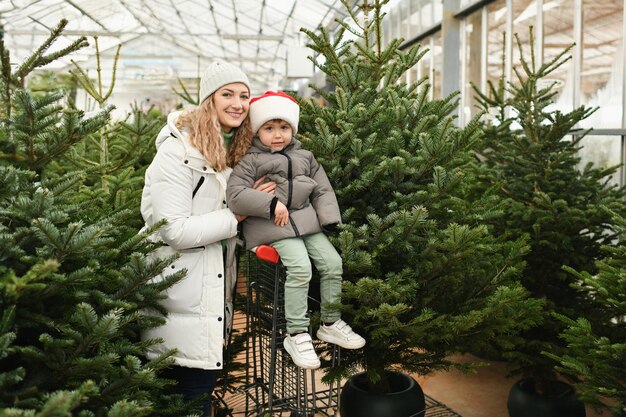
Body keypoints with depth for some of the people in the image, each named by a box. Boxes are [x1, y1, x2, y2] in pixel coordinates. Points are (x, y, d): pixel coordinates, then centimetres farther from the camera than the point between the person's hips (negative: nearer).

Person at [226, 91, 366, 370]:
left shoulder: (304, 157, 14)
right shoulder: (251, 160, -2)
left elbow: (323, 189, 15)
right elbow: (234, 194, -13)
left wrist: (329, 219, -1)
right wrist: (271, 204, -19)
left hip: (306, 220, 6)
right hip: (272, 226, -6)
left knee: (332, 262, -5)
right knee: (300, 267, -23)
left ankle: (330, 323, 15)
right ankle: (296, 334, -10)